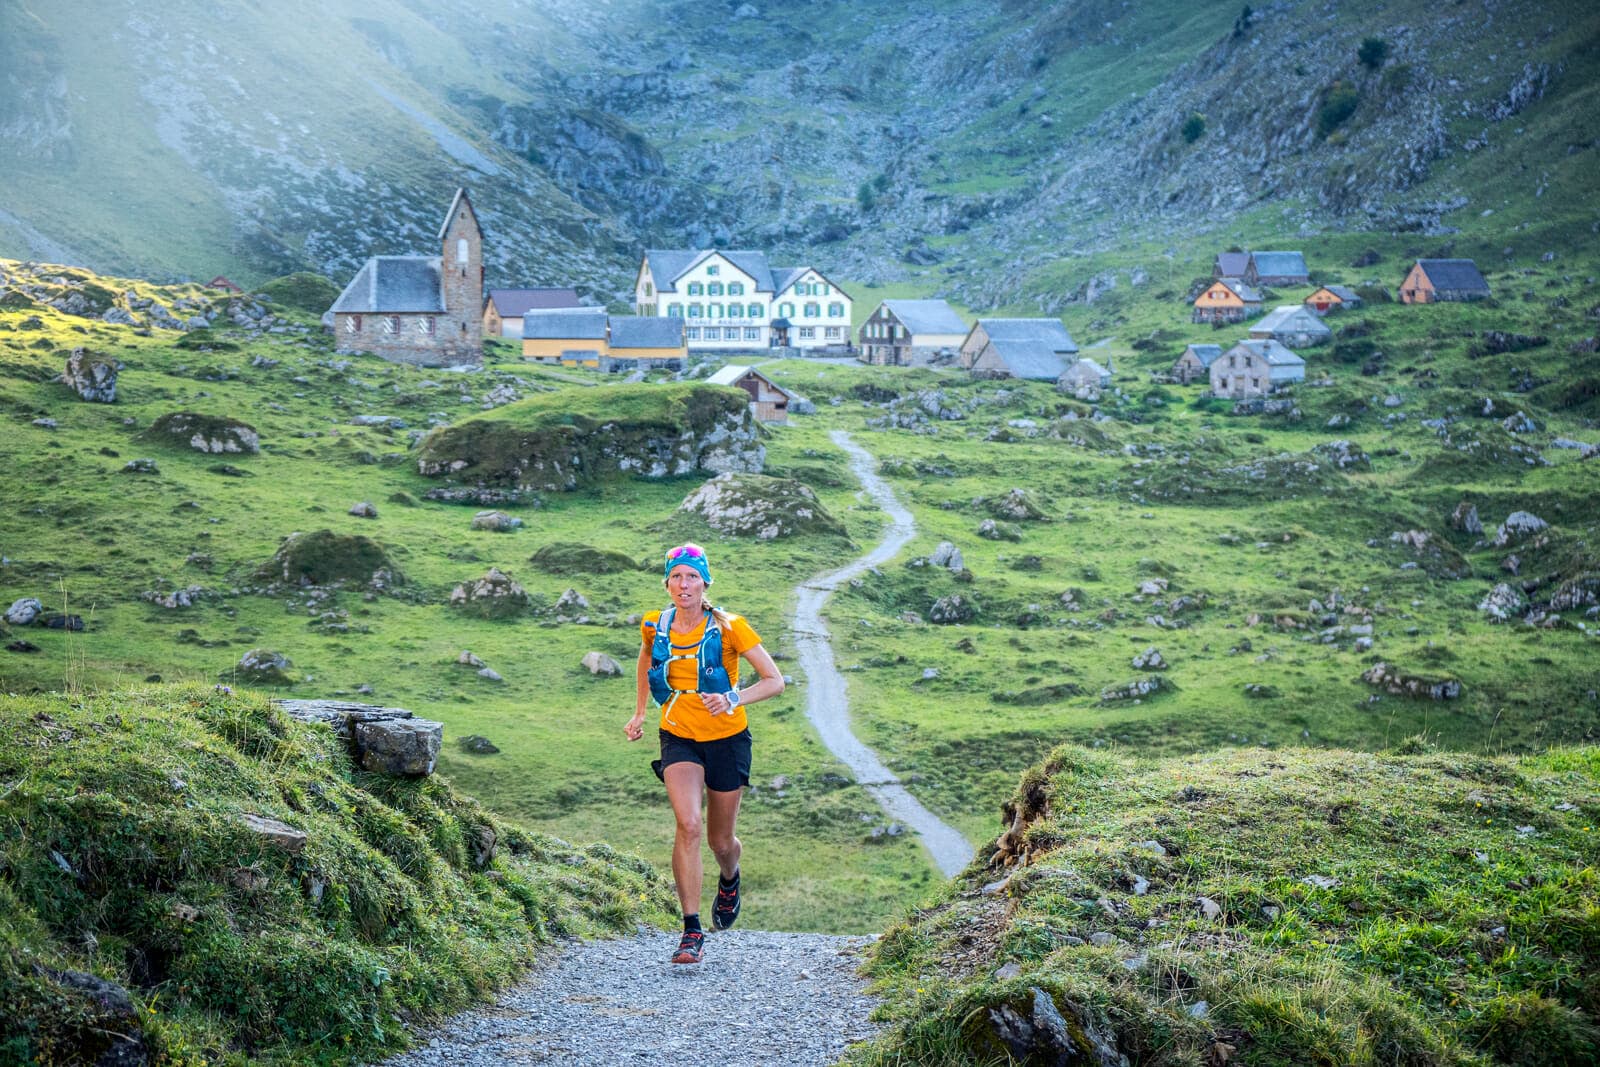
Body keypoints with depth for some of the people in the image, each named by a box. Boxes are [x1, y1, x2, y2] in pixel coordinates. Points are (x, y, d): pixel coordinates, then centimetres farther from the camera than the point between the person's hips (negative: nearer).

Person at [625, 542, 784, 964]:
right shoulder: (655, 626, -7)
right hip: (678, 739, 1)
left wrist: (733, 698, -32)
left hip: (727, 739, -1)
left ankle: (729, 880, 48)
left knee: (720, 841, 10)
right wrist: (639, 713, 20)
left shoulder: (728, 628, -17)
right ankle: (692, 930, -16)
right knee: (688, 824, -23)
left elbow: (775, 681, -15)